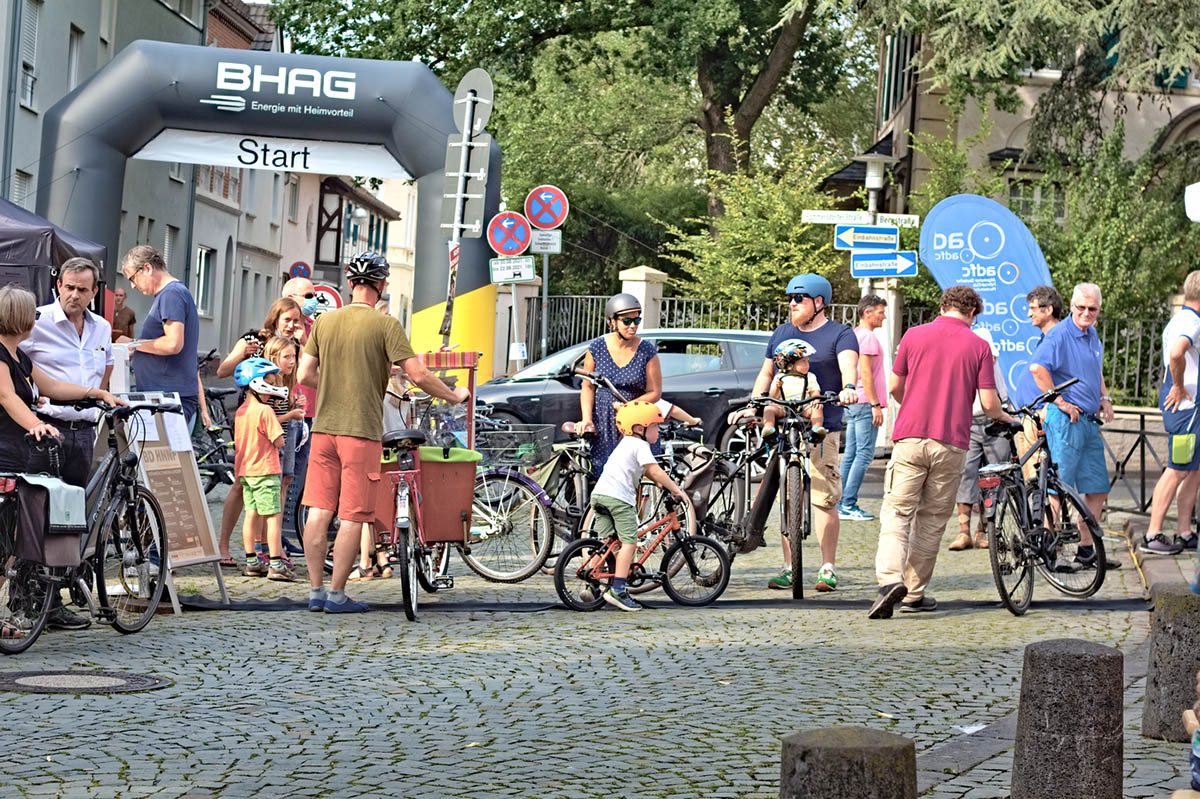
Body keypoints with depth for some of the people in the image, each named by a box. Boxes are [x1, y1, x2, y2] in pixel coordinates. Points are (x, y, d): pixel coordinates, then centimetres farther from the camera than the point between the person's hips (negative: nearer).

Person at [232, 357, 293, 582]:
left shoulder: (240, 411, 10)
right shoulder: (265, 410, -15)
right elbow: (279, 442, -15)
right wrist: (275, 436, 3)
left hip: (245, 470, 8)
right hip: (265, 470, -8)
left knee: (251, 514, 11)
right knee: (273, 516, -6)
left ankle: (251, 562, 15)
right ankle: (276, 564, -8)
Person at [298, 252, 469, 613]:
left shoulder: (324, 321, 7)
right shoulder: (385, 325, -7)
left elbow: (306, 375, 9)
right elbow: (418, 376, -11)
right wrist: (454, 395, 5)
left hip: (324, 427, 5)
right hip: (361, 430, -5)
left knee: (318, 511, 8)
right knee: (352, 516, 2)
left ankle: (315, 591, 12)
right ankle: (336, 594, 4)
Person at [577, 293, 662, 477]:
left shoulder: (647, 350, -4)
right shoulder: (597, 348, 0)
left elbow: (655, 392, -2)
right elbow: (588, 386, 6)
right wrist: (587, 419, -7)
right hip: (603, 421, 1)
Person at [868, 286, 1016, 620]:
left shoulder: (914, 335, 5)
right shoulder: (978, 346, 2)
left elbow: (895, 387, 11)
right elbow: (989, 404, -2)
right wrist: (1006, 417, 21)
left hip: (910, 438, 0)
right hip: (951, 443, 0)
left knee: (897, 512, -1)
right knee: (932, 519, 10)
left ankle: (890, 579, -23)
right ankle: (915, 593, 15)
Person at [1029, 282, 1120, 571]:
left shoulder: (1093, 335, 16)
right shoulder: (1060, 335, -12)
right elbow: (1037, 367, -27)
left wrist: (1104, 397, 17)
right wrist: (1060, 402, -21)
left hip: (1090, 421, 9)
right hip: (1066, 419, -9)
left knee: (1097, 489, 11)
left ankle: (1086, 551, 18)